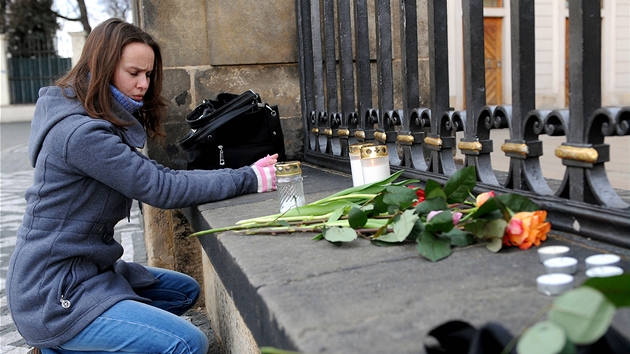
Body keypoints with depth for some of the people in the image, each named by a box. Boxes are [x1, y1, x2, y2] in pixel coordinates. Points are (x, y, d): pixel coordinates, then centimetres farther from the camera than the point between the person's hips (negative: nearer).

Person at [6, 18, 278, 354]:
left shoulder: (105, 124, 9)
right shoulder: (82, 133, -22)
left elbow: (159, 174, 3)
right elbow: (163, 190, -22)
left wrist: (250, 172, -6)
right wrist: (250, 179, -17)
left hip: (85, 268, 10)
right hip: (53, 293, -10)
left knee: (186, 291, 19)